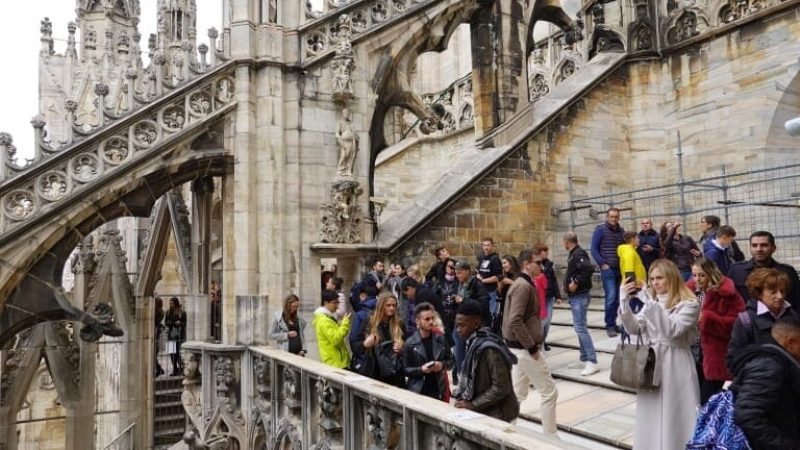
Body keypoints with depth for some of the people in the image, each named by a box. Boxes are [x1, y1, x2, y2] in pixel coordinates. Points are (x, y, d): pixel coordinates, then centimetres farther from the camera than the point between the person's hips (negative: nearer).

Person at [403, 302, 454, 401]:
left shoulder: (441, 339, 3)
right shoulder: (410, 343, -5)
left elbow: (451, 361, 10)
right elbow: (405, 369, -3)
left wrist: (442, 365, -9)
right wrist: (421, 369, -18)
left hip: (439, 391, 2)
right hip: (418, 392, -2)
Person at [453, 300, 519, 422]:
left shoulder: (490, 349, -23)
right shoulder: (474, 343, 3)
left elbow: (501, 388, -23)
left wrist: (473, 404, -19)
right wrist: (463, 398, -1)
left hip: (497, 414, -8)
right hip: (483, 411, 8)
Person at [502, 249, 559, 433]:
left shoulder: (524, 284, 13)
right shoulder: (523, 286, -18)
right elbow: (515, 321, -27)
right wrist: (532, 347, -21)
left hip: (519, 347, 10)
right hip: (525, 348, -10)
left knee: (518, 393, 16)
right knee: (549, 392, 2)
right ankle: (550, 435, 12)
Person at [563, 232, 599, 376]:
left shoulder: (579, 254, -16)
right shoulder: (573, 254, 14)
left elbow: (589, 268, -31)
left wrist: (576, 282, -25)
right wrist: (569, 284, 6)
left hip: (580, 296, -10)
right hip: (575, 296, 10)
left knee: (580, 327, -12)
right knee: (580, 327, 13)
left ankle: (592, 362, -10)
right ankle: (584, 359, 19)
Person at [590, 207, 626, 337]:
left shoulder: (622, 231, 12)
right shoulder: (600, 230, -3)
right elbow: (594, 249, -6)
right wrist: (602, 264, -12)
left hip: (620, 269, 5)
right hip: (608, 269, -5)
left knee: (618, 298, 6)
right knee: (611, 297, -11)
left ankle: (613, 323, 17)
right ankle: (610, 326, -2)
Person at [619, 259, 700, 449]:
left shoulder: (689, 304, -6)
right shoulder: (651, 301, 10)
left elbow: (673, 329, -21)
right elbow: (634, 328, -1)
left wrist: (652, 305, -27)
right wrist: (625, 301, -14)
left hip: (676, 366, -5)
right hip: (650, 363, 5)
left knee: (676, 418, 2)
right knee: (650, 417, 10)